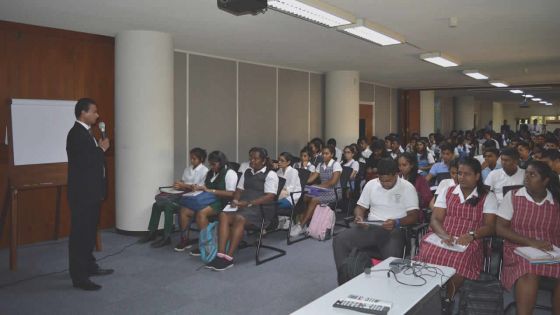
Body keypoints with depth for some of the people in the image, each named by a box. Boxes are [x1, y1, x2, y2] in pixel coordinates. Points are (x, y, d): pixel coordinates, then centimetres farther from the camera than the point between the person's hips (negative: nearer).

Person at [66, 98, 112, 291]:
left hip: (91, 191, 10)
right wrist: (102, 149, -14)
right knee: (80, 233, -4)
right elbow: (85, 161, -25)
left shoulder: (86, 132, 14)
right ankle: (79, 277, 2)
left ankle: (89, 266, 31)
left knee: (89, 231, 18)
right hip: (82, 193, -10)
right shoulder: (77, 134, -17)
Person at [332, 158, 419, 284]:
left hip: (394, 230, -3)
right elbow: (360, 207, 15)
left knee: (391, 258, -36)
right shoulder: (371, 184, 10)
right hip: (371, 227, 4)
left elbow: (413, 216, -5)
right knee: (339, 240, -20)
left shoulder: (407, 188, -1)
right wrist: (359, 217, -9)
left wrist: (396, 222, -24)